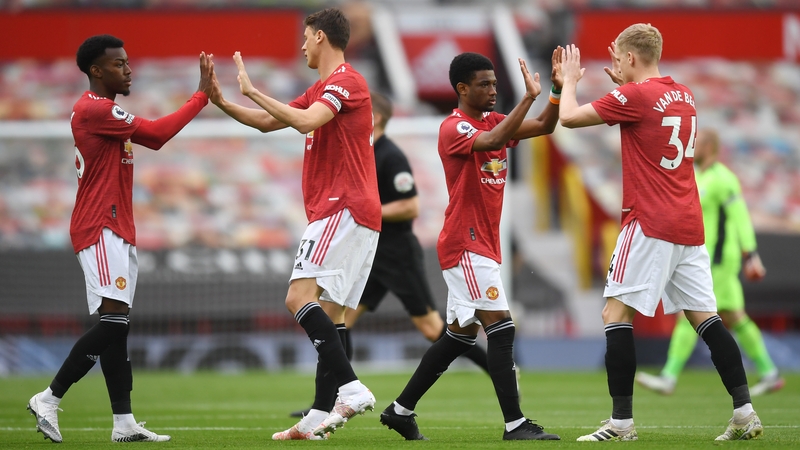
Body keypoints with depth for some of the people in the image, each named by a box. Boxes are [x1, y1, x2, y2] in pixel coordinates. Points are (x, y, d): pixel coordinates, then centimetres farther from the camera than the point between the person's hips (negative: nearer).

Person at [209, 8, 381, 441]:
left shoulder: (346, 81, -8)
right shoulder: (322, 88, 23)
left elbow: (306, 122, -24)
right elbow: (268, 122, 28)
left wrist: (253, 91, -18)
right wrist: (222, 102, 19)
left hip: (343, 210, -10)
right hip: (358, 215, 10)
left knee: (299, 297, -19)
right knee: (329, 314, 6)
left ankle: (350, 388, -26)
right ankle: (319, 417, 3)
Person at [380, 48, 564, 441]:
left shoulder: (495, 121, 14)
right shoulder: (453, 128, -11)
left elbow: (544, 127, 6)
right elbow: (492, 141, -30)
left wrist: (556, 90, -10)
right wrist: (529, 97, -32)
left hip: (483, 245, 9)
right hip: (464, 245, -9)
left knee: (460, 335, 13)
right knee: (500, 327, -15)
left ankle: (400, 410, 21)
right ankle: (515, 424, -18)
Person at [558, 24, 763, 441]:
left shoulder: (635, 96, -11)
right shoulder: (683, 95, 12)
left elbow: (569, 117, -6)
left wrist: (570, 80, 12)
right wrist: (624, 82, 28)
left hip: (650, 225, -8)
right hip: (689, 226, 8)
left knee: (616, 312, -3)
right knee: (704, 317, 8)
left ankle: (622, 420, -8)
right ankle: (744, 411, 1)